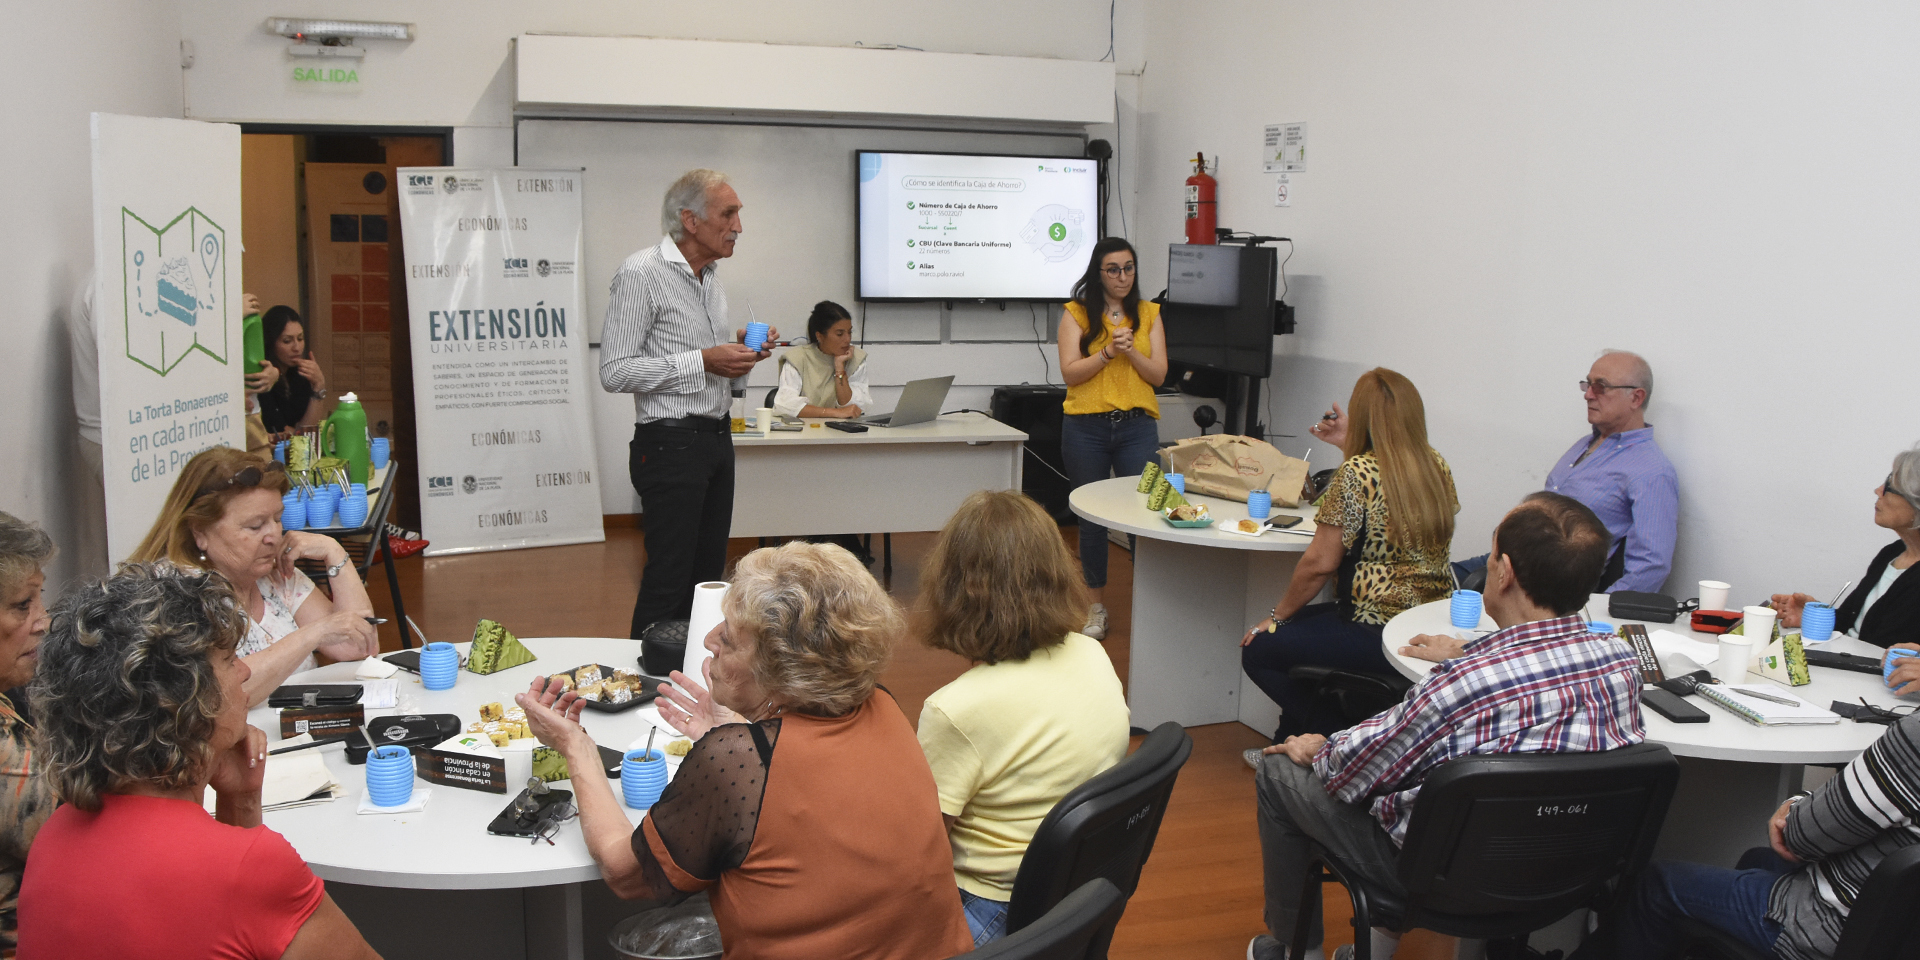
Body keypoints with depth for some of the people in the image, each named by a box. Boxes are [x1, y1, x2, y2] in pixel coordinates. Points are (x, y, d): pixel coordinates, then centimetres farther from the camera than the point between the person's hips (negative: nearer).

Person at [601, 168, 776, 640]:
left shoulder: (710, 279, 16)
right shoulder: (641, 274, -12)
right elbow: (615, 371, -18)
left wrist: (738, 352, 4)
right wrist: (702, 361, -20)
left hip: (716, 438, 9)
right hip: (670, 443, -9)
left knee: (708, 574, 12)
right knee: (668, 581, -5)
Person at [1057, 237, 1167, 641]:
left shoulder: (1149, 314, 8)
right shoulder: (1076, 313, 2)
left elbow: (1159, 375, 2)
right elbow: (1070, 373, -7)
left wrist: (1131, 350, -14)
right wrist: (1108, 351, -19)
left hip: (1137, 426, 1)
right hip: (1086, 427, -1)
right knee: (1092, 517, 7)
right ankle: (1096, 606, 19)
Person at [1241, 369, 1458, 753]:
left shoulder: (1358, 473, -17)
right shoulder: (1438, 466, 4)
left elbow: (1320, 563, -15)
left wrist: (1276, 617, 1)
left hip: (1378, 632, -8)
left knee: (1258, 650, 6)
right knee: (1300, 622, 26)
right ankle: (1292, 740, 30)